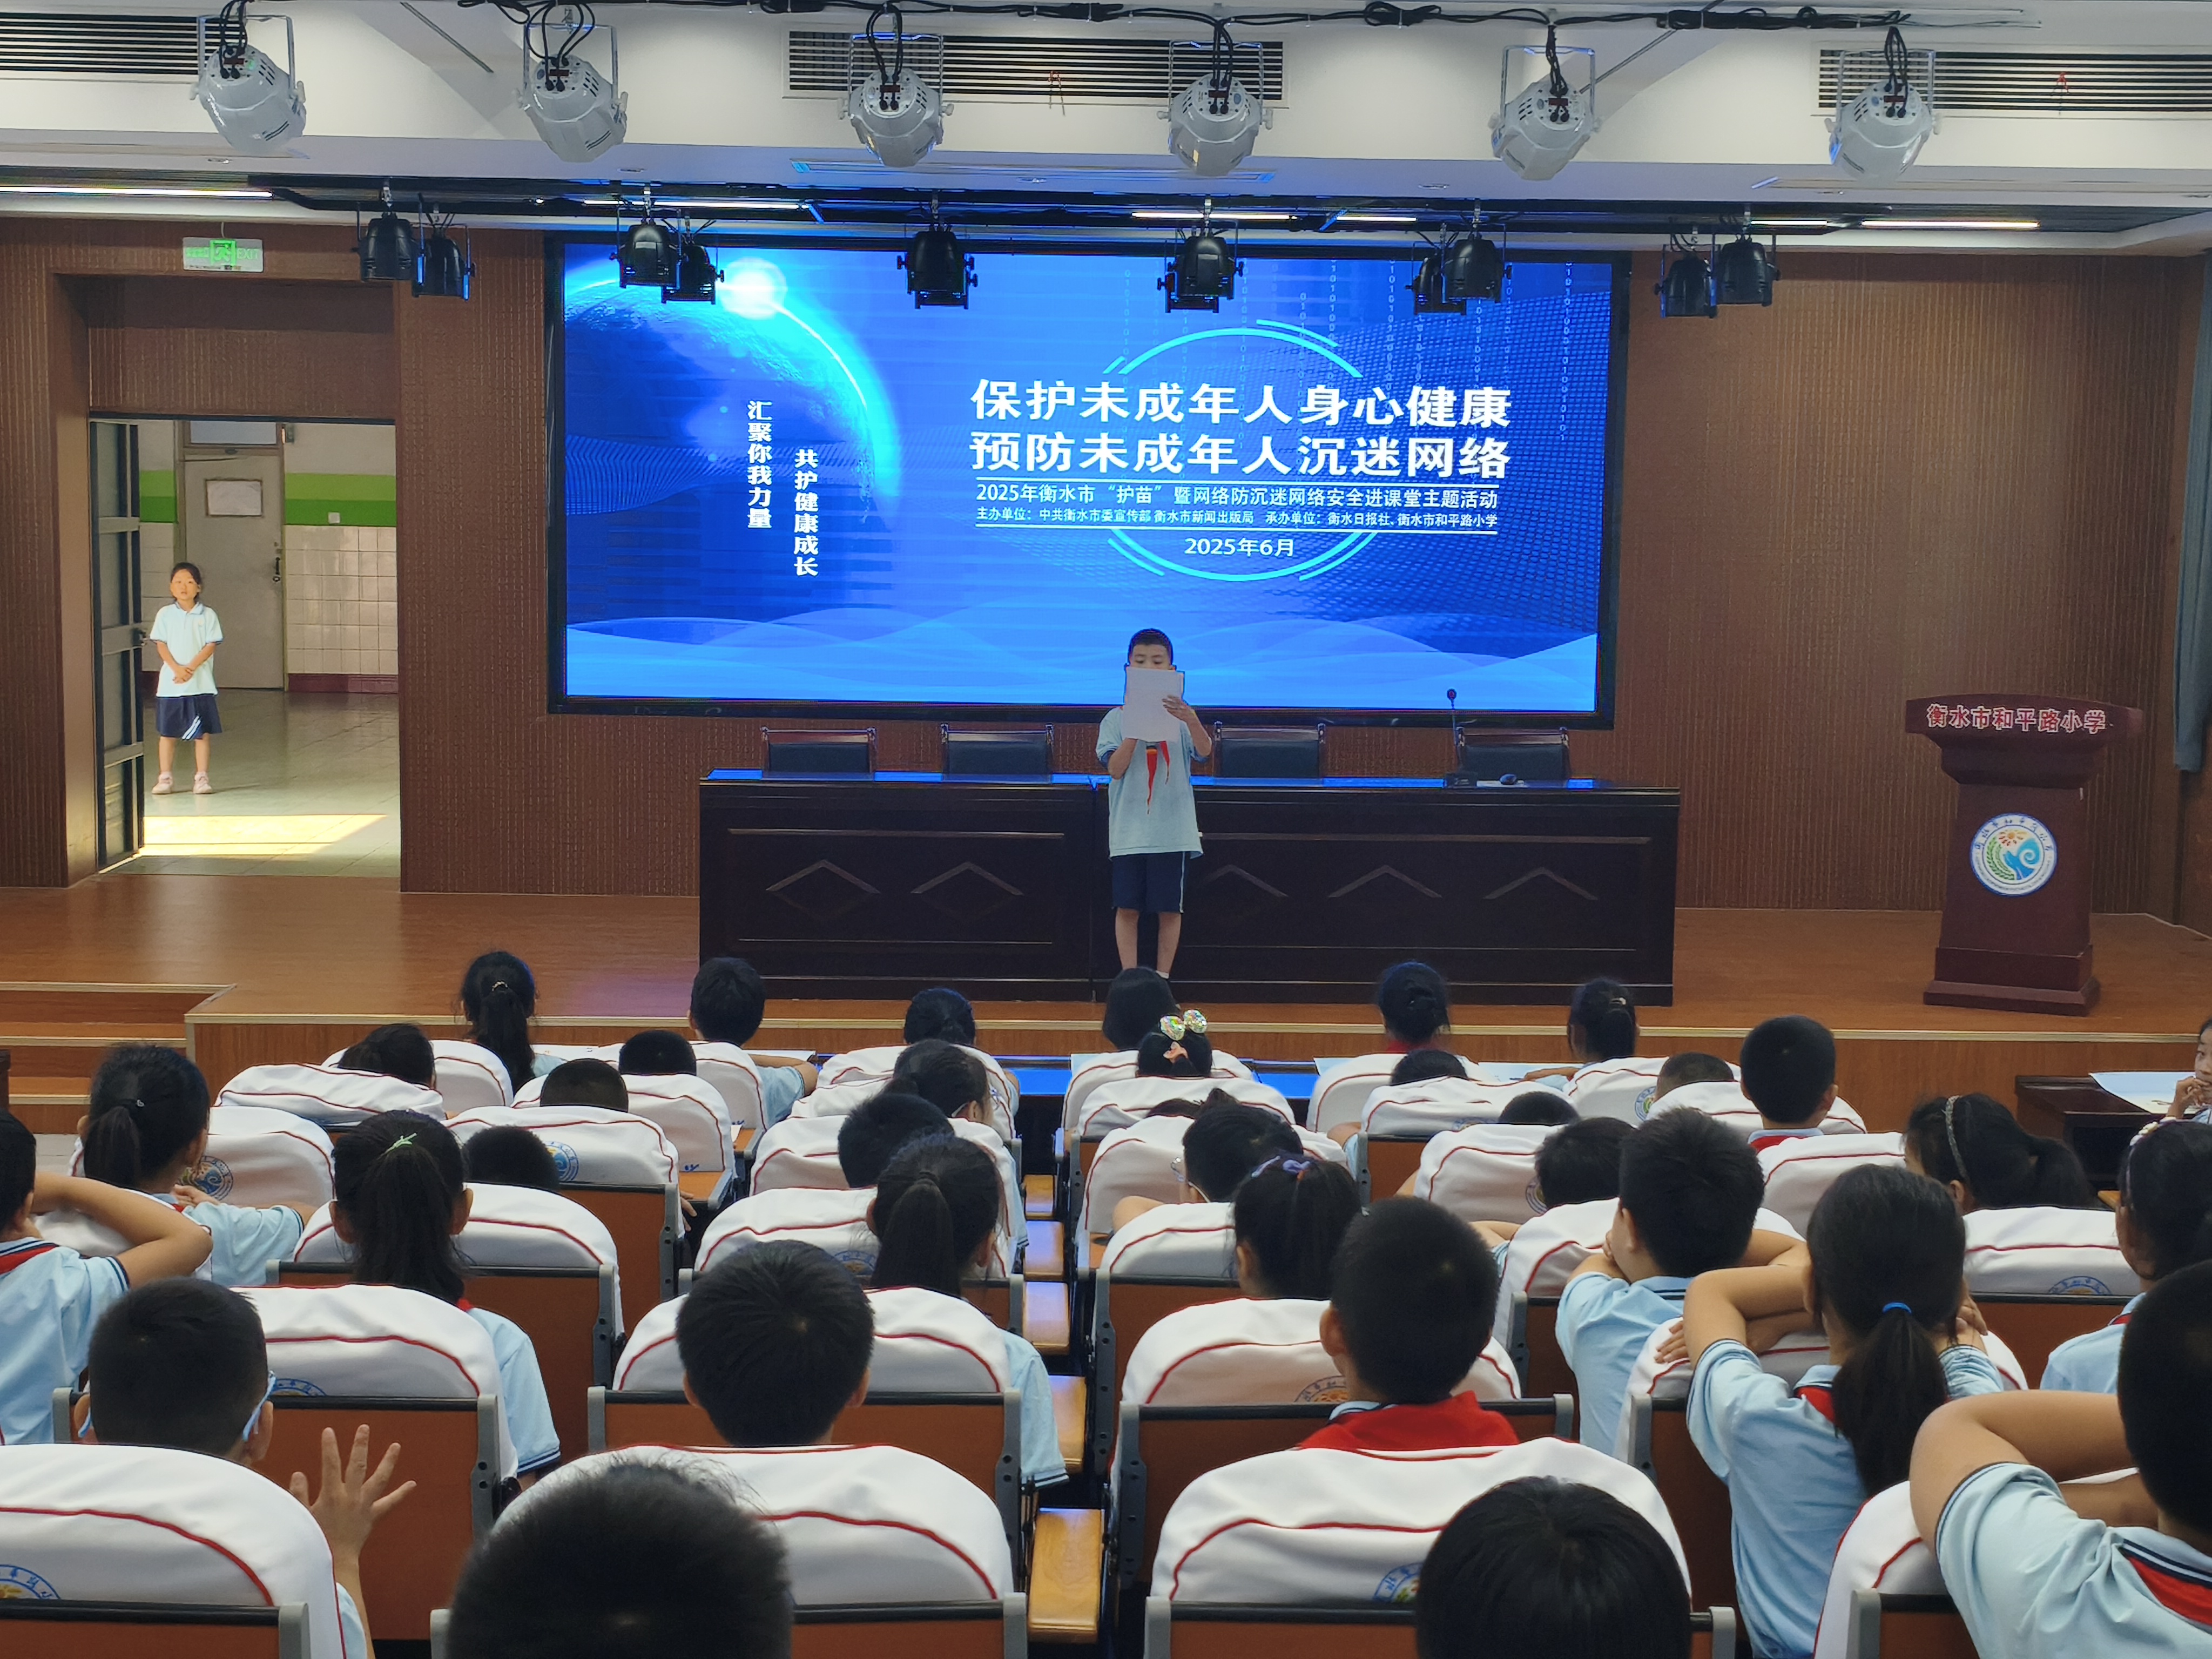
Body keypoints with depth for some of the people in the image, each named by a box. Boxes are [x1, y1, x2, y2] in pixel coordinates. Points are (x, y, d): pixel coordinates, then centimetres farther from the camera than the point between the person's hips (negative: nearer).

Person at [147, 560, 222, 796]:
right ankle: (165, 778, 13)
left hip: (201, 683, -1)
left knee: (203, 732, 1)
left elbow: (211, 645, -4)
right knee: (168, 732, 6)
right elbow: (160, 644, 0)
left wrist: (191, 667, -15)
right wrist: (177, 668, -14)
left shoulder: (207, 615, 3)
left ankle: (201, 777, 8)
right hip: (170, 683, 1)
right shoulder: (165, 615, 5)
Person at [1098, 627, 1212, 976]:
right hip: (1129, 829, 0)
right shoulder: (1117, 718, 4)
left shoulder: (1180, 715, 4)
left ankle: (1162, 980, 13)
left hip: (1172, 828, 0)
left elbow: (1205, 750, -15)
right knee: (1127, 908, 0)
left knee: (1169, 908, 3)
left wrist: (1191, 720, -35)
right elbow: (1115, 768, -8)